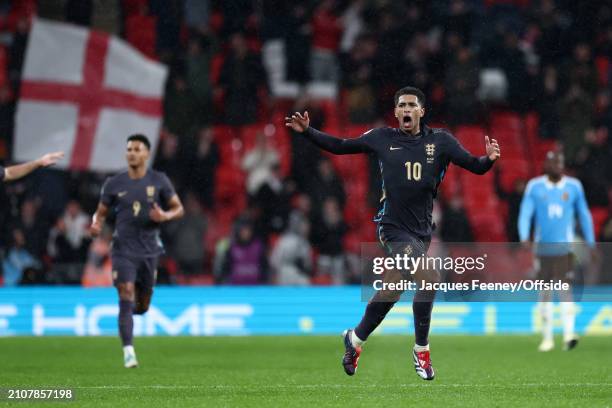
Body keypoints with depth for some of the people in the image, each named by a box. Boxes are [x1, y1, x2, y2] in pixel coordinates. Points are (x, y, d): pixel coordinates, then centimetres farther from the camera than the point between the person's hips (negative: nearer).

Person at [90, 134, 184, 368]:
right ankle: (128, 351, -19)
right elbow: (101, 213, 10)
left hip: (149, 250, 2)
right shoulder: (114, 184, 1)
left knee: (142, 306, 10)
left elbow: (178, 208, 7)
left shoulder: (159, 181, 1)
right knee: (126, 298, -18)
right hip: (123, 250, -2)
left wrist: (166, 216, -16)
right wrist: (96, 225, -14)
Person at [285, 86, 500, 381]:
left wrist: (489, 158, -22)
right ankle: (421, 349, -8)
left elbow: (475, 166, -1)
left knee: (391, 291, 13)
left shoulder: (440, 141, 3)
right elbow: (339, 146, 8)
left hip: (422, 229, 4)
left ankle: (356, 338, 34)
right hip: (394, 226, -4)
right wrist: (307, 132, -3)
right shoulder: (382, 138, 1)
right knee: (429, 279, -21)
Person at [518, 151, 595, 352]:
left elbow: (584, 215, 12)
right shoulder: (534, 186, 1)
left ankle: (568, 334, -20)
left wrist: (591, 243, 14)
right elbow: (525, 214, -4)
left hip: (565, 247, -1)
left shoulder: (573, 186, 3)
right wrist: (524, 237, -21)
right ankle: (547, 338, 15)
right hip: (543, 247, 1)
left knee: (565, 289, -13)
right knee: (545, 292, 6)